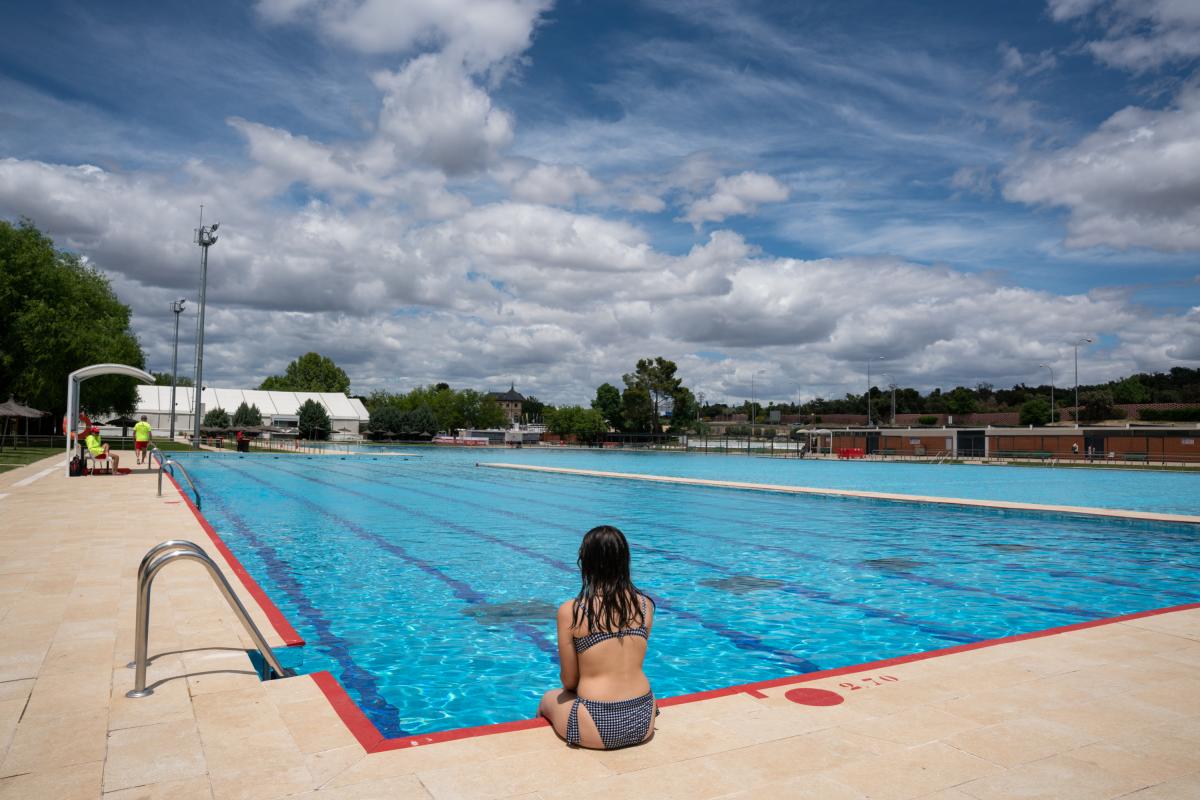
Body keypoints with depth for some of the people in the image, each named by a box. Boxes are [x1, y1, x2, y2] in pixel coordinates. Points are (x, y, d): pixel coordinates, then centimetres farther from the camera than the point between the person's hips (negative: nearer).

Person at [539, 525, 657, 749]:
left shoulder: (570, 611, -12)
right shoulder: (645, 605, -1)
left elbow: (568, 680, -3)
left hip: (597, 729, -3)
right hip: (643, 722, 3)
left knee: (549, 698, 29)